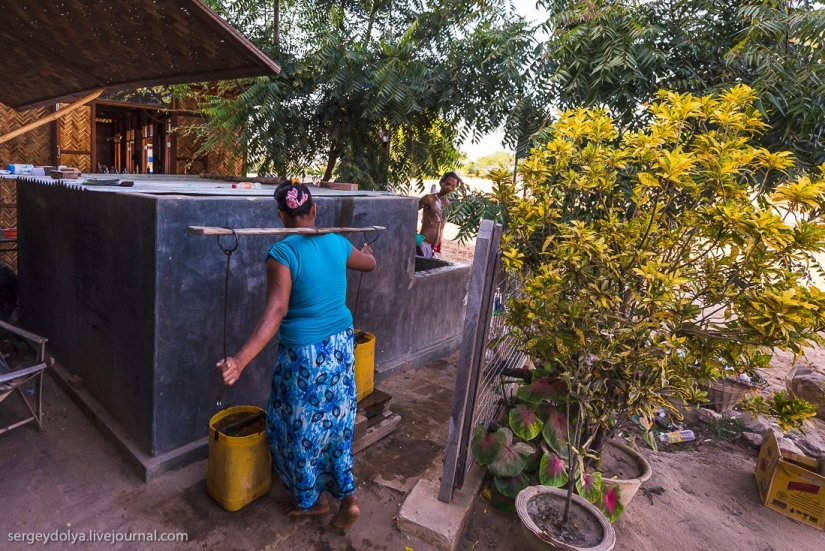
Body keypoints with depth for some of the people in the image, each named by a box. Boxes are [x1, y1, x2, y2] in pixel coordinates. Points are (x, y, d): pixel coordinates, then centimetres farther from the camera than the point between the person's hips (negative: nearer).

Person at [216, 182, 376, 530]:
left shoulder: (283, 253, -18)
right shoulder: (338, 244, 0)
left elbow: (275, 312, -30)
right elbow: (370, 264, 20)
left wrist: (240, 360, -37)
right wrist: (366, 249, 44)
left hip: (304, 355, -6)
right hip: (341, 345, 6)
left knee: (300, 428, 16)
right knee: (335, 423, 20)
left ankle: (311, 499, 35)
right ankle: (347, 497, 27)